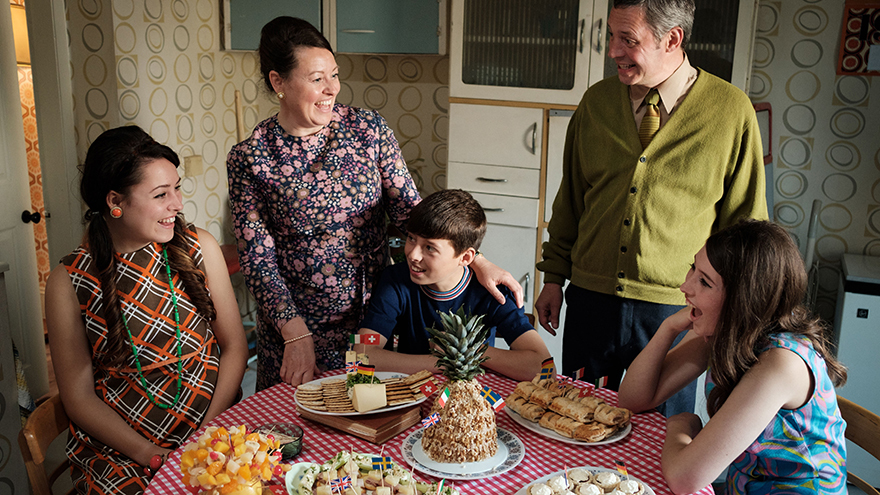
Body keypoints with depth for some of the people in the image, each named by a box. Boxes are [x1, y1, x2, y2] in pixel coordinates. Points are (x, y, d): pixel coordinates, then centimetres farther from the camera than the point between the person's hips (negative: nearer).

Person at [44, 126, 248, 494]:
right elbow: (79, 397, -1)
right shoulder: (69, 282, -4)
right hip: (118, 452, -1)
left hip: (210, 435, 2)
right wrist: (151, 455, -12)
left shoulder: (199, 248, 0)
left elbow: (234, 346, 3)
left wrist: (208, 433, -8)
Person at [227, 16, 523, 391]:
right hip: (294, 321, -2)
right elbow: (257, 258, -10)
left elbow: (409, 210, -4)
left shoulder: (369, 129, -5)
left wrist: (476, 261, -14)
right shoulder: (249, 159, -10)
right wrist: (296, 336, -17)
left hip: (372, 312, 2)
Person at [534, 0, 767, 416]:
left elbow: (746, 221, 0)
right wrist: (554, 276, 10)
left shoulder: (731, 111, -6)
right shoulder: (595, 102, 3)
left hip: (675, 309, -2)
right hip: (590, 299, 3)